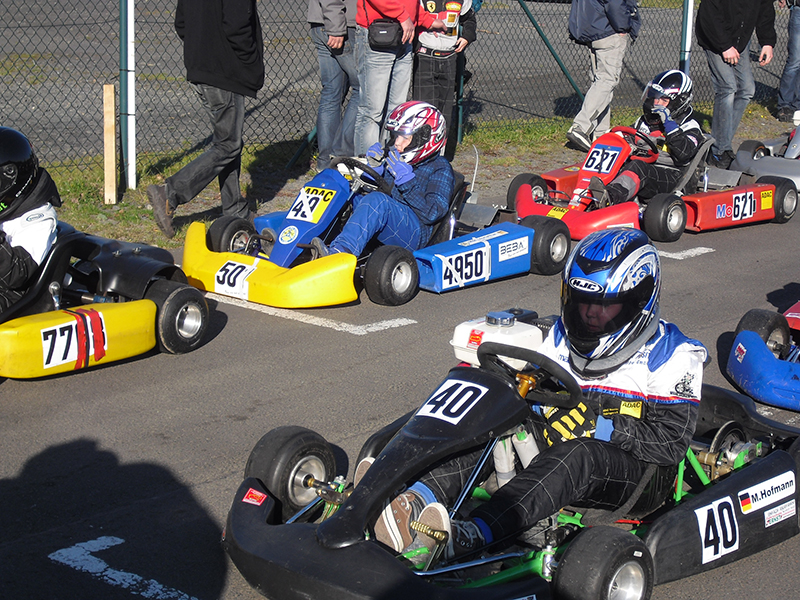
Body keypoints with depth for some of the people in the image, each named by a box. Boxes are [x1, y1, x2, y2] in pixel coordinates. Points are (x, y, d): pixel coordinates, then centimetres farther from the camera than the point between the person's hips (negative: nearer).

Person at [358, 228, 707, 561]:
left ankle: (470, 536, -59)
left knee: (577, 453, -37)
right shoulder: (562, 337, 14)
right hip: (556, 452, 5)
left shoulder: (672, 354, -3)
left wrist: (598, 425, -22)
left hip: (634, 468, -5)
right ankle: (415, 501, -44)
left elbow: (672, 443, -12)